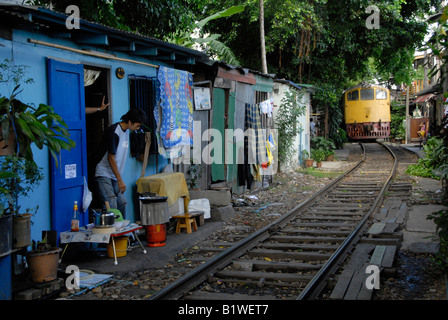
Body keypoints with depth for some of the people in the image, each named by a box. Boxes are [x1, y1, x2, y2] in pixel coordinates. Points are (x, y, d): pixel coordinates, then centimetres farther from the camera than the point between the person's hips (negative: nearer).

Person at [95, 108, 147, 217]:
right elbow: (111, 158, -19)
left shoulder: (126, 131, 10)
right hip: (104, 174, -9)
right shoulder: (114, 132, -18)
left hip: (114, 175, 9)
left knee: (122, 202, 9)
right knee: (111, 206, -16)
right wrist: (120, 180, -17)